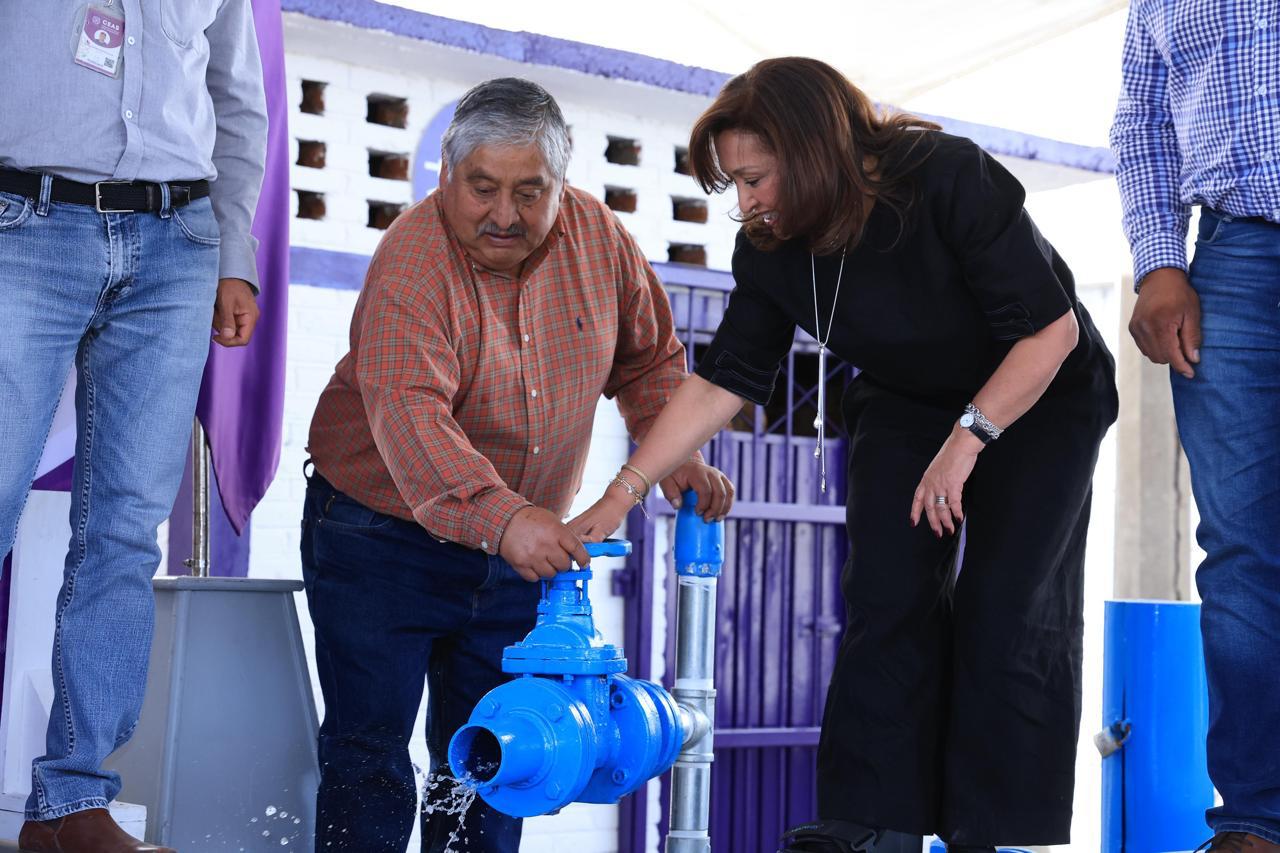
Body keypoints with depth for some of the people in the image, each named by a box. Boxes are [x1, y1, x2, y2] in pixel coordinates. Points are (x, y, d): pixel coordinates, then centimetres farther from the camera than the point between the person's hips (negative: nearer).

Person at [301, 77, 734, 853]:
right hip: (383, 535, -4)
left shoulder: (599, 237, -5)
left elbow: (650, 358, 11)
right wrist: (499, 516, -51)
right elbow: (408, 413, -37)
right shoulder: (412, 263, -23)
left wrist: (676, 454, -5)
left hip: (522, 553, 5)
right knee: (370, 752, -3)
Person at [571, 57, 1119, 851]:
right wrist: (619, 495, -15)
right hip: (907, 405, 4)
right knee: (887, 594, -8)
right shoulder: (769, 250, -15)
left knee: (1009, 610, -10)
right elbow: (723, 380, -11)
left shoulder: (952, 180, -31)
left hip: (1040, 398, -4)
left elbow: (1050, 328, -25)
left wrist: (967, 438, -28)